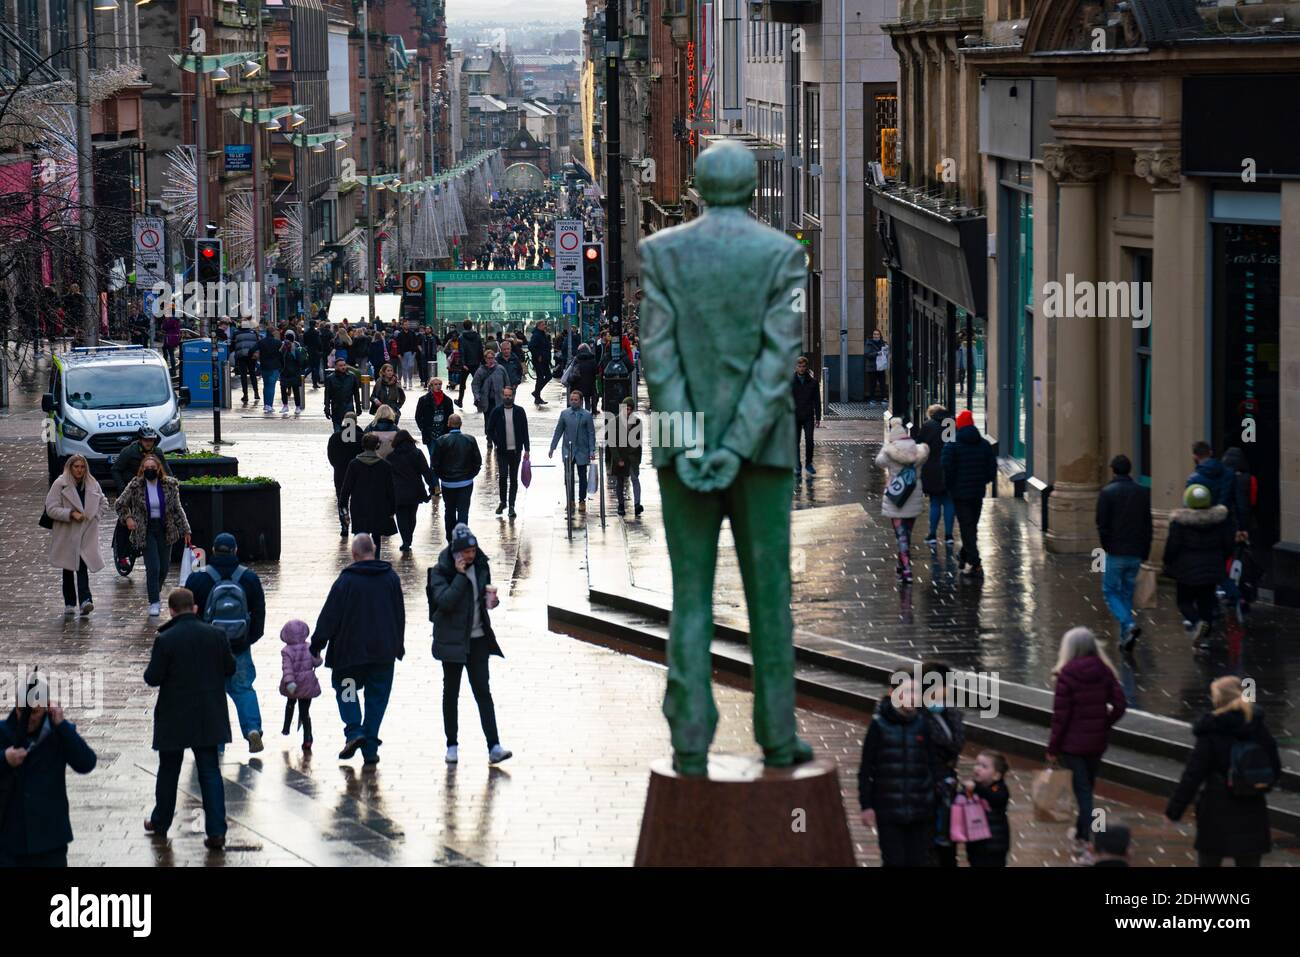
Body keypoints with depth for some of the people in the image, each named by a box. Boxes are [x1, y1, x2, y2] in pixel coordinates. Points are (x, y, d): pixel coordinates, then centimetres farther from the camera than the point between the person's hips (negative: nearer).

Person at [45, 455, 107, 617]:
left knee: (83, 567, -11)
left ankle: (85, 601, -20)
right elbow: (51, 509, -11)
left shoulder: (93, 485, 6)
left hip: (87, 534, 1)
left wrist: (94, 515, 4)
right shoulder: (60, 485, -6)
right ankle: (69, 604, 17)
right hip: (66, 535, -1)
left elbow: (103, 503, 22)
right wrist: (71, 514, -20)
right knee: (68, 570, 8)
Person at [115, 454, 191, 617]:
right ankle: (154, 603, -4)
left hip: (165, 529, 2)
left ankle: (156, 590, 37)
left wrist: (185, 530, 6)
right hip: (146, 531, -2)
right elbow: (120, 504, 9)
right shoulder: (135, 486, -6)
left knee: (164, 567, 7)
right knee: (153, 567, -12)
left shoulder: (170, 485, -1)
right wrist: (127, 518, -6)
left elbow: (177, 509, 7)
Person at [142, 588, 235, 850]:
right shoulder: (216, 635, -6)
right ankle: (216, 831, -2)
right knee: (210, 772, 5)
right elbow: (230, 668, 4)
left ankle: (160, 822, 29)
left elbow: (153, 678, -13)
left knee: (168, 772, 15)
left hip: (174, 718, -2)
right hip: (208, 718, 2)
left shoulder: (165, 640, -16)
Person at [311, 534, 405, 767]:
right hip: (383, 651, 3)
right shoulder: (391, 578, 3)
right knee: (377, 698, 9)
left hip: (350, 650, -3)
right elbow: (400, 615, 12)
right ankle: (370, 750, 6)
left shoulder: (345, 580, -9)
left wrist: (317, 646, 1)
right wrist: (398, 646, 23)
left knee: (345, 690, 15)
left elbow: (329, 616, -7)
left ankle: (354, 731, -7)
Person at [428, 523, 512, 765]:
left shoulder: (481, 566, 5)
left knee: (483, 691, -3)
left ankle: (494, 747, -10)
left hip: (477, 638, 3)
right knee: (451, 692, 7)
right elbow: (445, 600, -24)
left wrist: (491, 599, -4)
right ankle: (452, 745, 17)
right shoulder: (441, 571, -10)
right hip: (452, 639, -3)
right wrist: (460, 575, -24)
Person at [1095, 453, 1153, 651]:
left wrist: (1107, 546, 6)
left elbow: (1102, 525, -9)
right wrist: (1145, 552, 11)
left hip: (1116, 552, -5)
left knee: (1110, 591, 5)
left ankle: (1129, 625, -18)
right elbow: (1149, 525, 7)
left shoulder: (1107, 493, -10)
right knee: (1127, 592, 16)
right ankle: (1126, 638, 14)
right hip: (1136, 553, 5)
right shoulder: (1143, 493, 5)